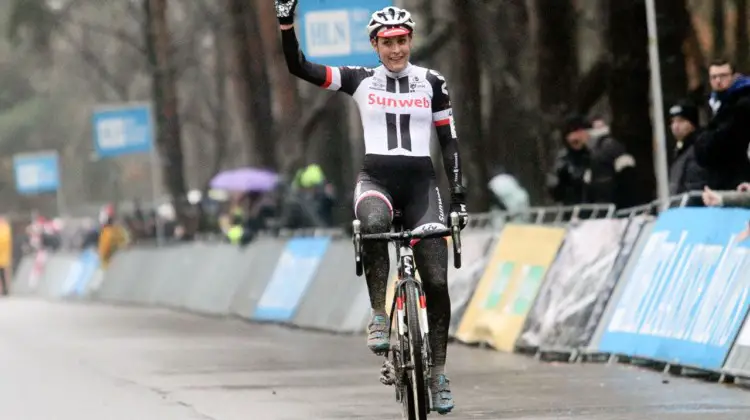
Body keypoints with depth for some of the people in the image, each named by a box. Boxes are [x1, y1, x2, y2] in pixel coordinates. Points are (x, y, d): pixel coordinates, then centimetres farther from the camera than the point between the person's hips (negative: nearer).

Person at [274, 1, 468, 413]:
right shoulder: (360, 80, 4)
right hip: (376, 178, -1)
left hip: (420, 182, 1)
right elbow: (298, 66, -2)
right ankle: (379, 316, -25)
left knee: (436, 279, -8)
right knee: (373, 223, -39)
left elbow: (449, 140, 8)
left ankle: (438, 373, 5)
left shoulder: (431, 83, 6)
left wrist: (458, 195, 1)